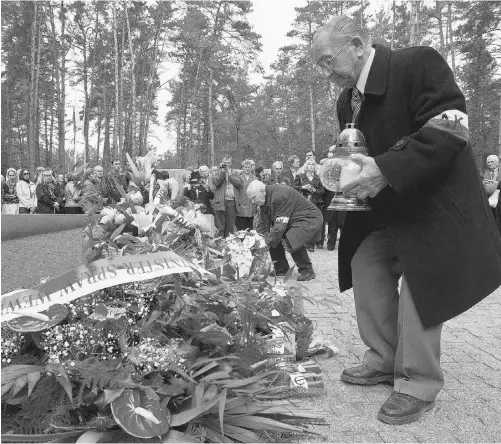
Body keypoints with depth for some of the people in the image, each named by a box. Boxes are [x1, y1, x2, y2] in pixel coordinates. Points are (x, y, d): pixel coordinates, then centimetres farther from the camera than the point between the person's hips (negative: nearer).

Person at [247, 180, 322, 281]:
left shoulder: (280, 196, -28)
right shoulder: (266, 200, 2)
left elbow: (280, 225, -31)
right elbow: (263, 225, 4)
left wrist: (267, 243, -26)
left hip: (310, 219, -10)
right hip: (292, 221, 10)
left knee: (291, 240, -30)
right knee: (273, 238, -2)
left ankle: (307, 271, -11)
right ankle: (281, 269, 12)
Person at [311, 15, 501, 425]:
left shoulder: (417, 64, -17)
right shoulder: (347, 100, 8)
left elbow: (450, 130, -26)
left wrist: (385, 171, -33)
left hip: (434, 203, -8)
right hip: (385, 209, 8)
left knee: (419, 288, -7)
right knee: (365, 266, 4)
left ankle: (418, 386, 11)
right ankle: (386, 359, 22)